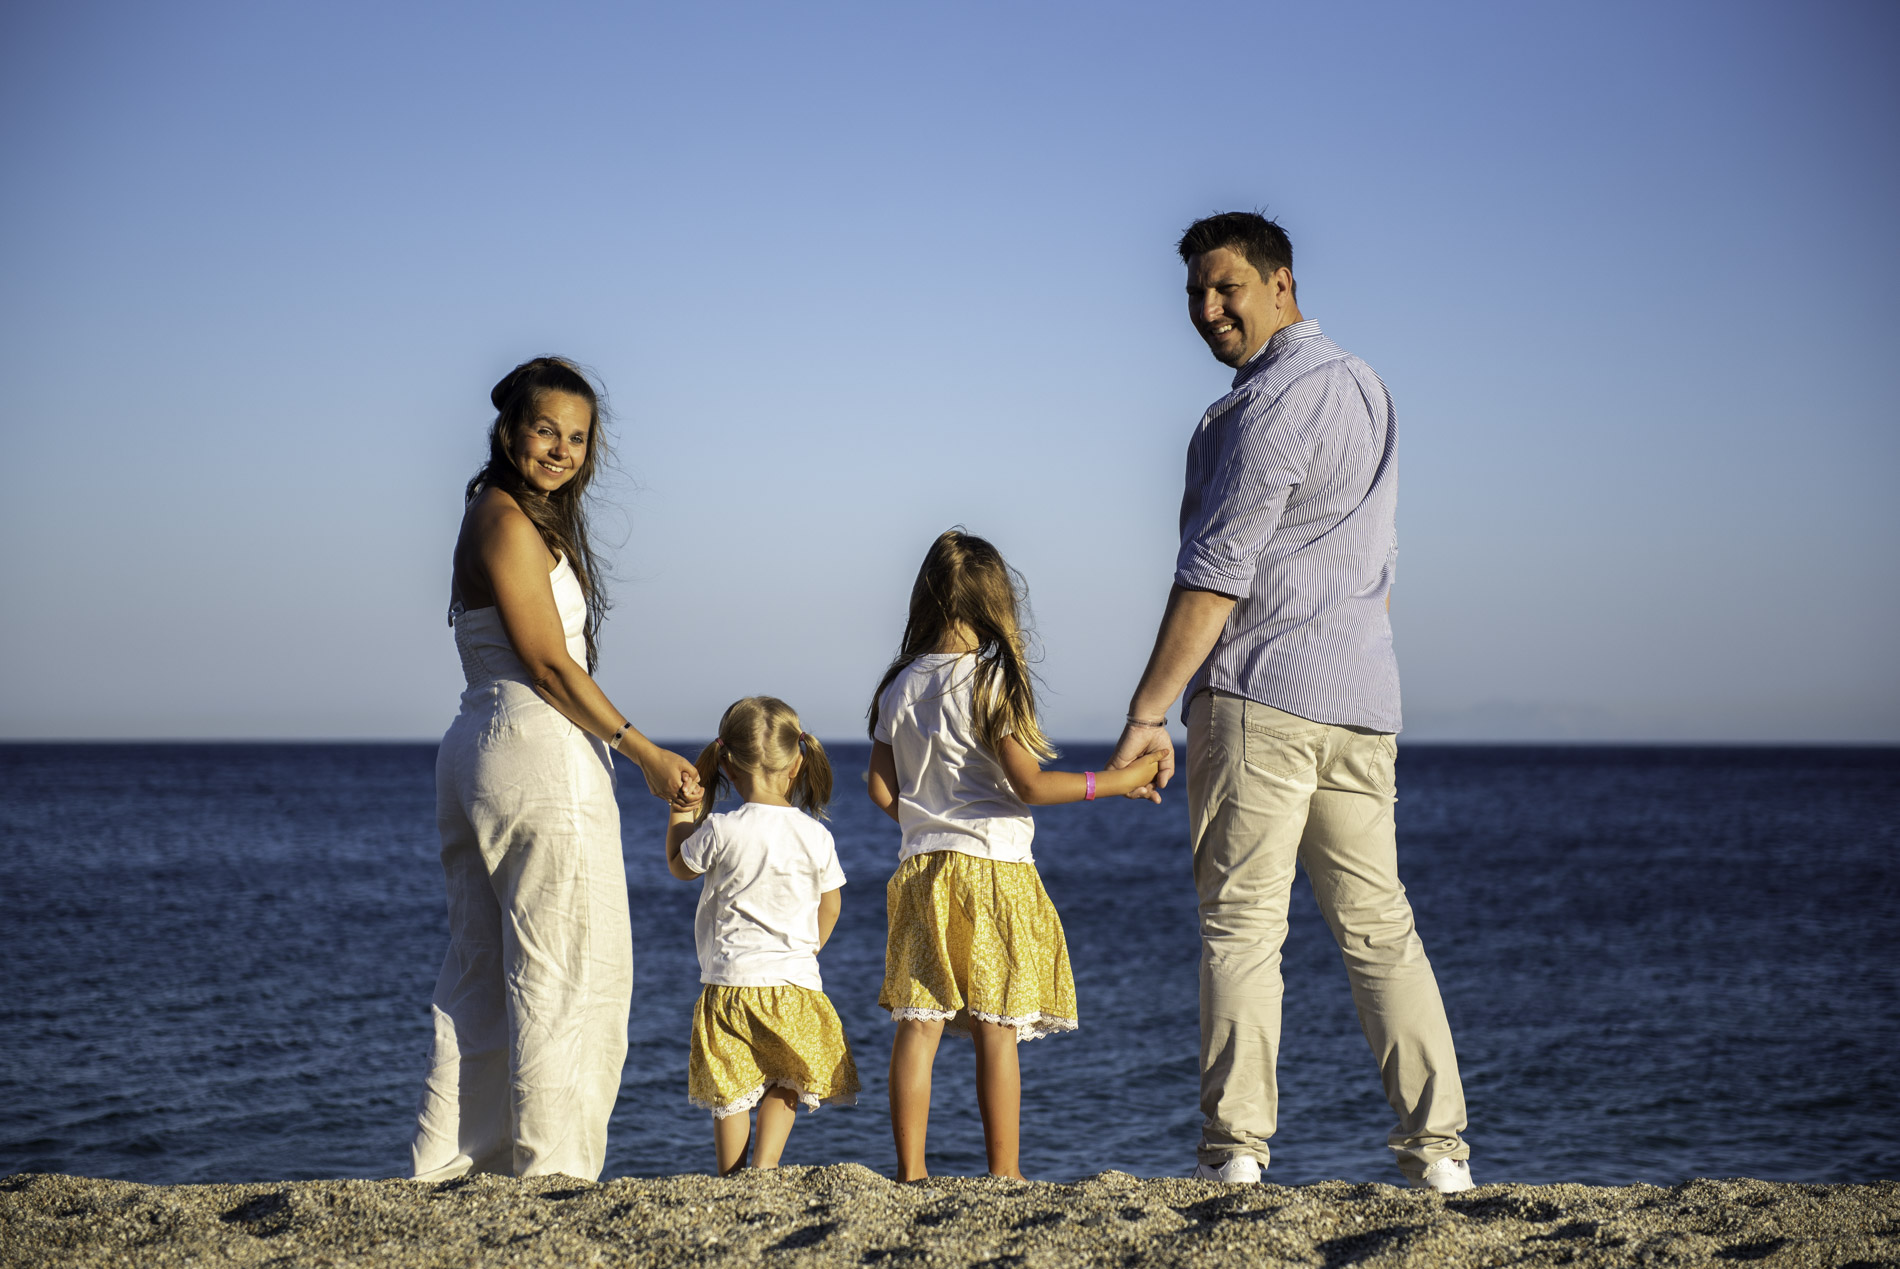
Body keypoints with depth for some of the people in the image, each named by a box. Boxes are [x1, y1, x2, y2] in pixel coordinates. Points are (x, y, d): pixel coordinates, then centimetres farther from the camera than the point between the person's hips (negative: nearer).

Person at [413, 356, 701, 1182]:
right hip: (538, 752, -10)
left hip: (484, 753, 10)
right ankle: (548, 1166, -3)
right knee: (564, 974, -5)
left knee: (482, 974, 11)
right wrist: (646, 755, -15)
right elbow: (546, 662, -15)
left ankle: (450, 1161, 14)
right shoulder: (506, 519, -11)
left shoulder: (527, 521, 19)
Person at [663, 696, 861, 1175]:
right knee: (784, 1083, 18)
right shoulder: (815, 835, -3)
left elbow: (678, 865, 9)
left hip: (731, 979, -2)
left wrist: (688, 802, 16)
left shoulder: (720, 831, -12)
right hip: (796, 982, 2)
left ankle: (731, 1175, 12)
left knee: (729, 1091, 12)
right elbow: (829, 907, 10)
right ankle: (766, 1163, 3)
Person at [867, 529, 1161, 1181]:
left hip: (920, 868, 5)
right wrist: (1118, 780, -7)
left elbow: (882, 791, 9)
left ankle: (910, 1172, 2)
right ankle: (1004, 1174, 2)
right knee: (995, 1029, -1)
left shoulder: (900, 686, 7)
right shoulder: (992, 679, -9)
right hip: (994, 868, -5)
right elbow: (1029, 785, -13)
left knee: (918, 1023, 3)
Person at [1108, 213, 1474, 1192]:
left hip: (1258, 694, -9)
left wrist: (1147, 713, -15)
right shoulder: (1361, 386, 19)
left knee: (1240, 925, -6)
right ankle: (1438, 1152, 7)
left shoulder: (1270, 402, -10)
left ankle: (1234, 1154, -7)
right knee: (1377, 925, 9)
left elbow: (1217, 571, -16)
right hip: (1360, 697, 9)